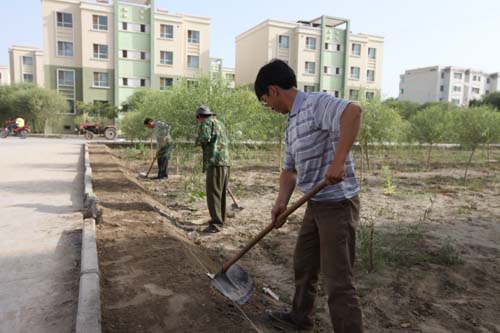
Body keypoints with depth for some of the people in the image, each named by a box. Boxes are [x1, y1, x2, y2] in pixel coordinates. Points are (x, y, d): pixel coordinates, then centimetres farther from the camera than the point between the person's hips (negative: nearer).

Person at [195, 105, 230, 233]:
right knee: (221, 193, 16)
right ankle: (220, 219, 24)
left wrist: (198, 141, 2)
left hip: (214, 162, -9)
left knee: (213, 194, -9)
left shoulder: (206, 122, -2)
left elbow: (204, 138, -17)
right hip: (225, 162, 9)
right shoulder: (220, 123, 24)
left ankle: (216, 224, -10)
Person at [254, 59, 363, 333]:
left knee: (338, 281, -3)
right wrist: (281, 203, 3)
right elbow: (290, 169, 16)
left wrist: (338, 162, -37)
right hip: (316, 204, 10)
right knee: (303, 264, 22)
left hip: (338, 204, -10)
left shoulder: (316, 103, -15)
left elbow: (353, 112, -34)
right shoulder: (292, 125, 14)